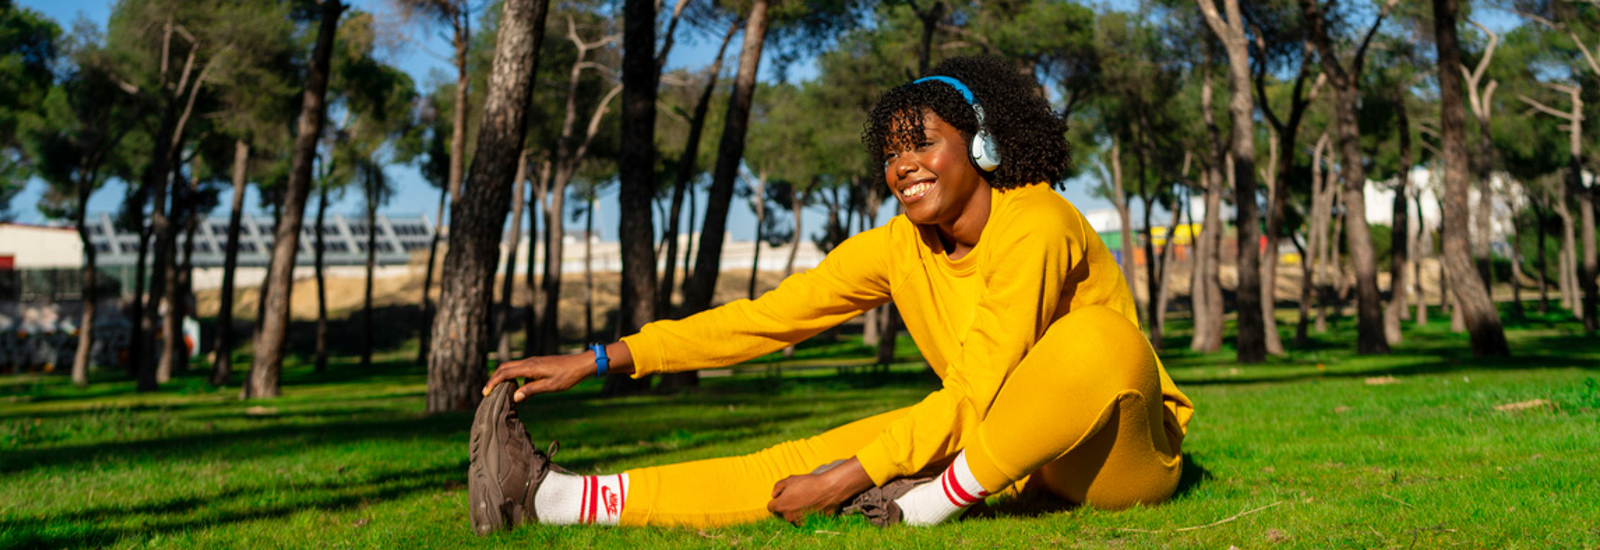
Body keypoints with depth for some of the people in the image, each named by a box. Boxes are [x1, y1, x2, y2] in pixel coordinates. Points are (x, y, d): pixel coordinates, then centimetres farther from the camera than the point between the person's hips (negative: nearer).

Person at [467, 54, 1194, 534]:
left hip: (1124, 449, -5)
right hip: (1012, 446, 5)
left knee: (1094, 337, -37)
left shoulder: (1035, 226, -22)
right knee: (813, 459, -14)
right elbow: (768, 316, -6)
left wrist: (854, 477, -27)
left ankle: (939, 497, -24)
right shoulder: (902, 246, -3)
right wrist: (601, 360, -11)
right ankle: (564, 499, -19)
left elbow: (976, 391, -26)